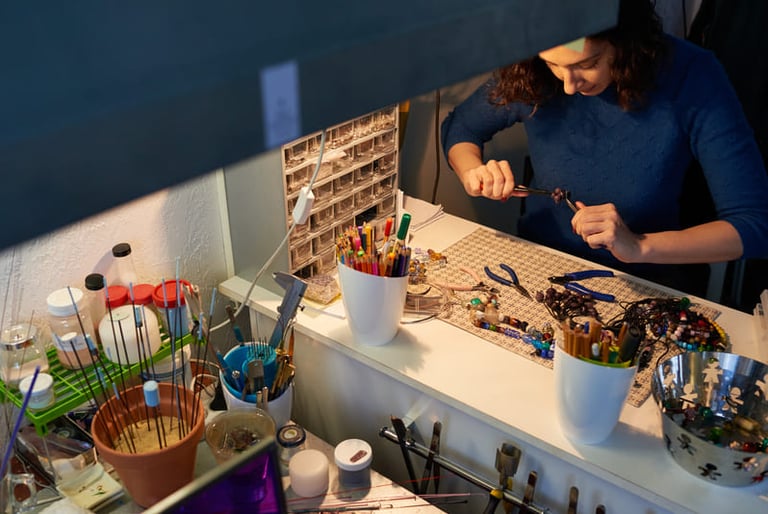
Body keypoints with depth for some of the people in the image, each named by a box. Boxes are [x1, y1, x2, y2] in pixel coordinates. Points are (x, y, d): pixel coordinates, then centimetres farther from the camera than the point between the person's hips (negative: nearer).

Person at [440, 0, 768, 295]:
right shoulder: (529, 77, -12)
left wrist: (641, 247, -31)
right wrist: (474, 174, -14)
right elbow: (459, 126, 8)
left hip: (643, 282, -2)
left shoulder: (691, 75, -18)